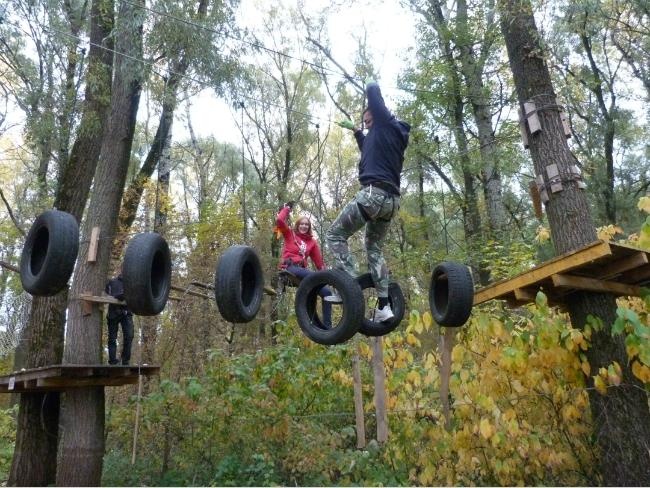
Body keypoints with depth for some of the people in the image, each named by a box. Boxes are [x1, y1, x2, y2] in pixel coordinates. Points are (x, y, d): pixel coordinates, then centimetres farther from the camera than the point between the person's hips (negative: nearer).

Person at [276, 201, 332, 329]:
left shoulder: (312, 241, 17)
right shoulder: (290, 234, 10)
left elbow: (318, 260, 10)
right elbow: (279, 220, -6)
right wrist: (287, 208, 8)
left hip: (302, 270, 5)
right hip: (289, 268, -5)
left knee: (327, 292, -7)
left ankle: (327, 326, -8)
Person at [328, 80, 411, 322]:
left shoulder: (386, 123, 4)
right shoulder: (395, 135, 27)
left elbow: (373, 89, 10)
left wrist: (370, 86, 31)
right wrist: (356, 131, 45)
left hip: (373, 193, -9)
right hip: (392, 200, 9)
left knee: (335, 235, 1)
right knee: (374, 247, 19)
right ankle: (384, 305, 10)